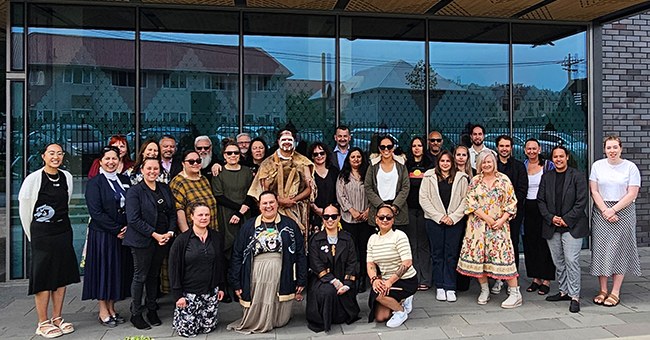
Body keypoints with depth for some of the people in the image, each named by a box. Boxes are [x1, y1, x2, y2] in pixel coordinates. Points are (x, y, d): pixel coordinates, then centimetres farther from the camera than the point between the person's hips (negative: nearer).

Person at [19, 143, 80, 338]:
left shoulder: (67, 177, 4)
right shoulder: (34, 179, -9)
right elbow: (24, 210, -3)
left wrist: (60, 223, 17)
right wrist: (32, 236, 4)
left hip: (64, 232, 5)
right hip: (41, 235, -5)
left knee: (62, 276, 10)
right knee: (43, 279, 0)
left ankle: (57, 318, 22)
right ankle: (43, 323, 13)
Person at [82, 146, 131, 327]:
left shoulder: (125, 181, 9)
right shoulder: (94, 183, -6)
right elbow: (96, 212, -13)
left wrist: (127, 228, -5)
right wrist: (116, 230, -14)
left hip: (122, 234, 5)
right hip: (102, 235, -5)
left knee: (117, 270, 9)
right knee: (103, 269, 2)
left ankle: (111, 309, 21)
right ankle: (103, 312, 14)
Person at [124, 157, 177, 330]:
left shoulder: (165, 188, 10)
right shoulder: (134, 191, -6)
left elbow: (172, 213, 11)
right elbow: (133, 219, -13)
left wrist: (170, 232, -4)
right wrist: (155, 235, -16)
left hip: (162, 240, 5)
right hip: (142, 241, -5)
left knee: (154, 275, 14)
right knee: (140, 277, 4)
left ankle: (151, 310, 26)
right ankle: (136, 314, 16)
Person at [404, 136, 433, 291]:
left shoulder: (430, 165, 9)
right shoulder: (406, 165, 12)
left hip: (424, 208, -1)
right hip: (409, 208, 1)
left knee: (424, 243, 0)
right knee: (411, 243, 3)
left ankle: (425, 279, 5)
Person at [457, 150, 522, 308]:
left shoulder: (504, 180, 2)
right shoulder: (475, 181, 6)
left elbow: (511, 203, 0)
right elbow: (471, 202, -2)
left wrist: (501, 220, -11)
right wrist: (487, 218, -10)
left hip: (499, 225, -2)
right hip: (478, 224, 2)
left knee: (503, 254, -8)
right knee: (478, 254, 2)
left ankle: (515, 293, 0)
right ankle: (484, 291, 16)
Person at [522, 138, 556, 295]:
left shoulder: (548, 165, -1)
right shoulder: (522, 166, 8)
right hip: (528, 208, 4)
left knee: (544, 242, -1)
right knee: (530, 243, 7)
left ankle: (546, 280, 9)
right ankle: (536, 279, 18)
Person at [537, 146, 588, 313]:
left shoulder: (578, 176, -1)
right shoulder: (546, 177, 10)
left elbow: (582, 201, -6)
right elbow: (541, 200, 8)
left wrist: (567, 220, -12)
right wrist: (551, 217, -6)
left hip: (572, 226, -4)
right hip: (552, 227, 4)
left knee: (571, 261, -8)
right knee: (558, 262, 11)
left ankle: (575, 296, 1)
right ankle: (564, 291, 23)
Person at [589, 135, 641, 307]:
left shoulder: (630, 167, 0)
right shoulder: (597, 166, 5)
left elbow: (632, 194, -5)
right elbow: (594, 192, 1)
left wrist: (613, 210, -14)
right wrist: (605, 211, -10)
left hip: (623, 211, -1)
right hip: (601, 211, 2)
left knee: (619, 249, 0)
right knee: (601, 249, 1)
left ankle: (615, 292, 7)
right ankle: (603, 290, 11)